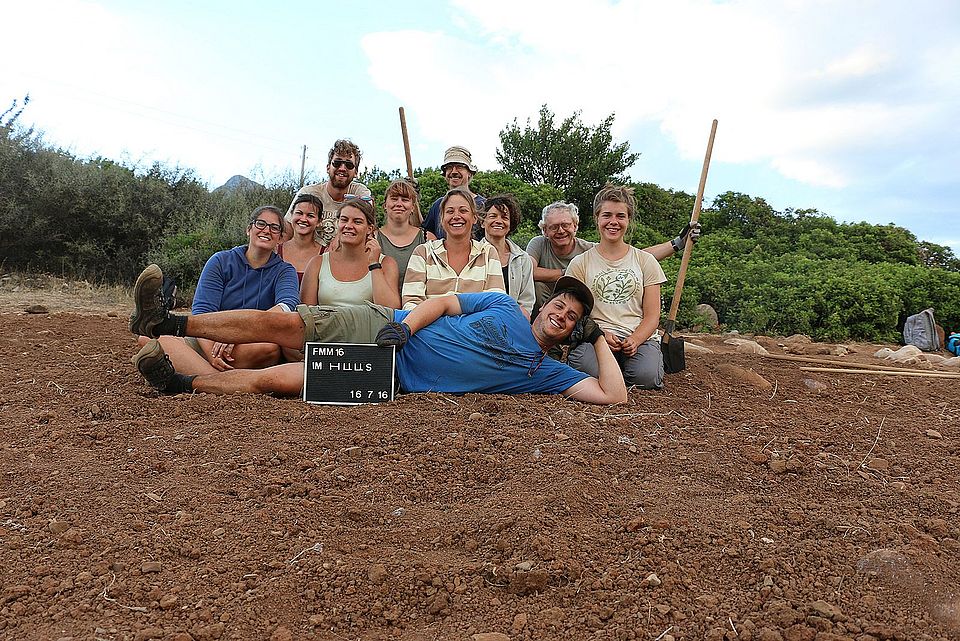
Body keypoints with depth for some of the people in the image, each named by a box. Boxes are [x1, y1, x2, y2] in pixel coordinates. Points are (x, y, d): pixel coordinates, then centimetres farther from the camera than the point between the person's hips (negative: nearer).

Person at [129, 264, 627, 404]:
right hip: (381, 327, 2)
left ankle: (183, 384, -3)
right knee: (283, 322, -13)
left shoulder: (544, 371, 7)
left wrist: (599, 338, 2)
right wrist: (403, 324, -10)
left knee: (275, 380, -17)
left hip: (397, 380, -2)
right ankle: (166, 323, 0)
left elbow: (613, 396, -1)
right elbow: (444, 302, 8)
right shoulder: (503, 306, 11)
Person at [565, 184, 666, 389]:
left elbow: (652, 315, 7)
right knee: (588, 369, -35)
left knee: (646, 376, -30)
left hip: (639, 337, 2)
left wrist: (634, 340, -13)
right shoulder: (580, 263, 9)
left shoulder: (646, 261, 13)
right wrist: (601, 334, -16)